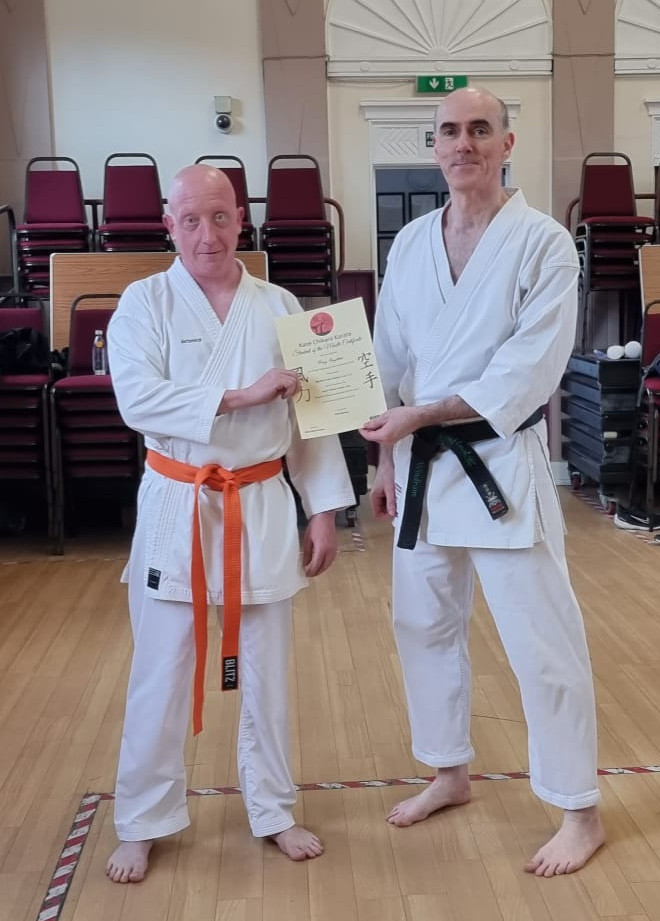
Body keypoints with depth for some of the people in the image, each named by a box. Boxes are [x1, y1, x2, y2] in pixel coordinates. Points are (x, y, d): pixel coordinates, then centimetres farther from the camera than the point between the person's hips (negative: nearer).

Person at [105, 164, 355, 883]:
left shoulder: (279, 307, 2)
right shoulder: (144, 303, -4)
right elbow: (139, 400, -17)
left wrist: (324, 512, 1)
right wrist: (243, 395, -23)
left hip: (263, 506, 2)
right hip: (176, 505, -2)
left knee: (265, 669, 13)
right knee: (161, 674, 7)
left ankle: (272, 810, 33)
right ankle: (141, 824, 27)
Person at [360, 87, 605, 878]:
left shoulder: (544, 243, -9)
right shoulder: (410, 244, 7)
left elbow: (527, 374, -17)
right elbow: (390, 361, 11)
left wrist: (420, 414, -18)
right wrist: (386, 459, 10)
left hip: (501, 466, -6)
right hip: (422, 466, 6)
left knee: (541, 644, 0)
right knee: (424, 627, 16)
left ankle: (581, 813, 19)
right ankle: (449, 775, 38)